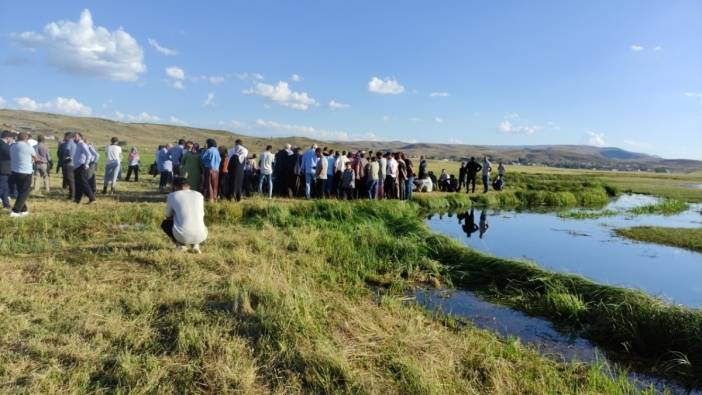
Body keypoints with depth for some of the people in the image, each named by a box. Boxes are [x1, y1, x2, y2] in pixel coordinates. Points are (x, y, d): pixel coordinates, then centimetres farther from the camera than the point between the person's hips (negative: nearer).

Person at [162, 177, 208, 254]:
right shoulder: (199, 195, 14)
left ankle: (180, 244, 9)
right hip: (200, 237, 3)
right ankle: (196, 245, 12)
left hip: (182, 236, -2)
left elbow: (168, 216, 19)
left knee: (165, 223, 29)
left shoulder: (172, 196, 7)